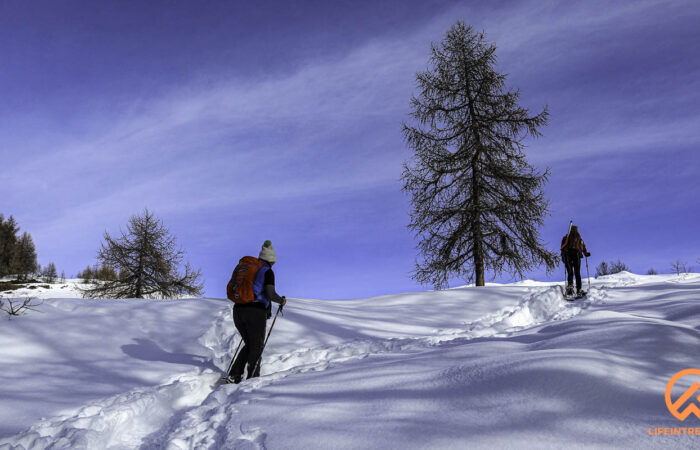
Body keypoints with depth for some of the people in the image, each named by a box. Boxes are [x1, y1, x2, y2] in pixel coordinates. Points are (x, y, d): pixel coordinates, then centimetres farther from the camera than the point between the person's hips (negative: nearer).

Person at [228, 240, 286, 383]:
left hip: (238, 310, 6)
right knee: (257, 347, 10)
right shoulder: (267, 271, -1)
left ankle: (234, 374, 11)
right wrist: (281, 300, 6)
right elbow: (270, 293, -13)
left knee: (249, 345, 21)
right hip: (256, 312, -6)